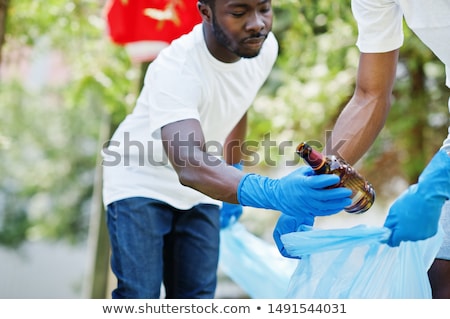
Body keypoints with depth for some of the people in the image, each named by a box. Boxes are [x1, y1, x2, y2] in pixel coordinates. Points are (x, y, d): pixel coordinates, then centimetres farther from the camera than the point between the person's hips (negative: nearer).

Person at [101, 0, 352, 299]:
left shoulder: (265, 47, -14)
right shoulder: (175, 69, -35)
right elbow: (189, 165, -50)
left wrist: (234, 170, 15)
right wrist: (274, 192, -64)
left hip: (198, 195, 6)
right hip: (140, 183, -6)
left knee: (196, 296, 3)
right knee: (140, 296, -17)